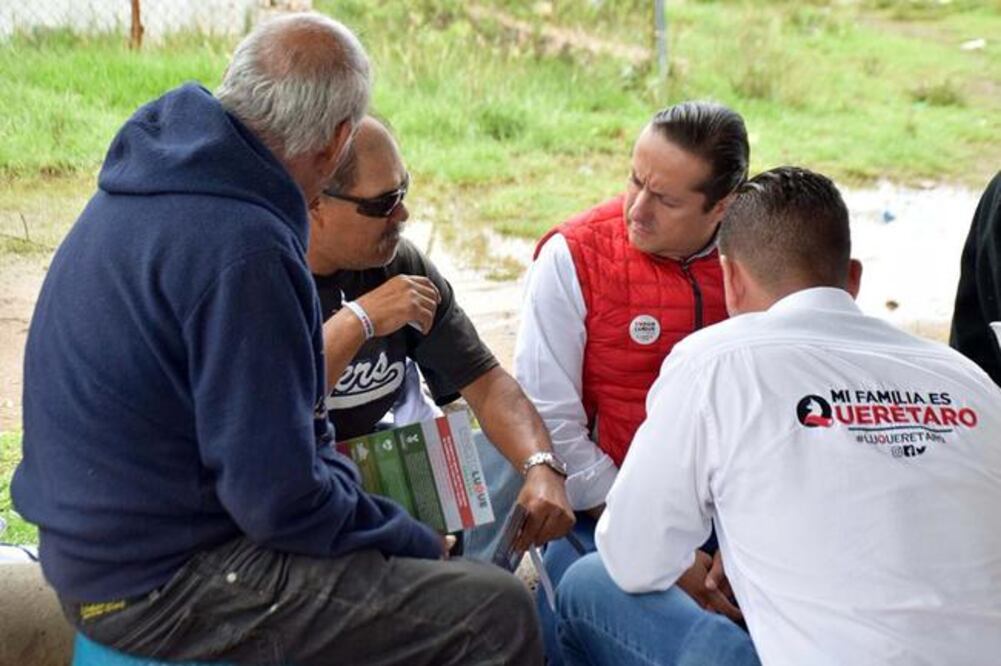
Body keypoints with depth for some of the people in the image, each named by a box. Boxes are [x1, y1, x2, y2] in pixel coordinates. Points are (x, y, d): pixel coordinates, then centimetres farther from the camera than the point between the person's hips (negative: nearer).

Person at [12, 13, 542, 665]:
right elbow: (280, 500, -24)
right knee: (498, 611, -14)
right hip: (160, 587, -10)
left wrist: (336, 463, 7)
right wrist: (417, 542, -8)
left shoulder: (154, 179, 4)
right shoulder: (242, 246, -26)